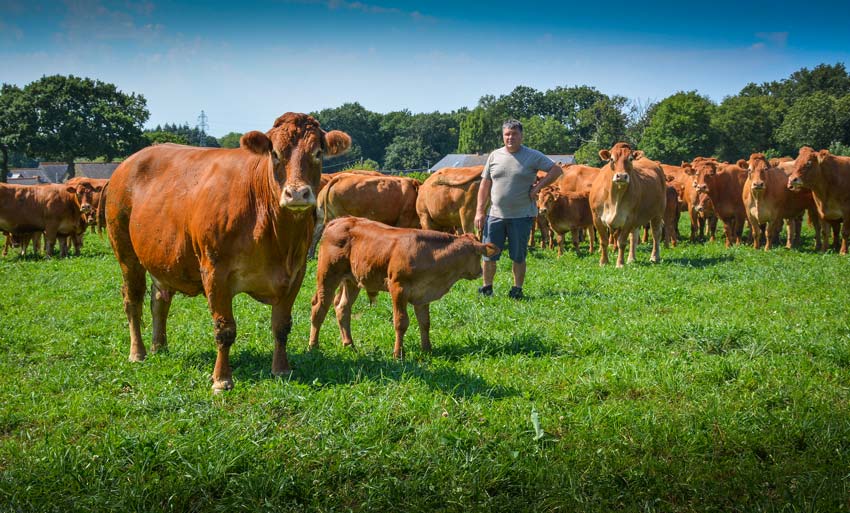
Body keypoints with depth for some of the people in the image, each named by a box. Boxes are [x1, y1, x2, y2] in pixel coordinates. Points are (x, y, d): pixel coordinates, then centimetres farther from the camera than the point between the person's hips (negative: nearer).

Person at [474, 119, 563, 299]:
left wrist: (538, 187, -9)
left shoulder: (533, 156, -1)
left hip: (522, 216, -3)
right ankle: (487, 288, 18)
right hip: (495, 215, 3)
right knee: (488, 255, 3)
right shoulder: (494, 156, 8)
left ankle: (517, 289, 17)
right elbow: (485, 185, 9)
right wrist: (479, 212, 2)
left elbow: (556, 170, -2)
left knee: (518, 256, 5)